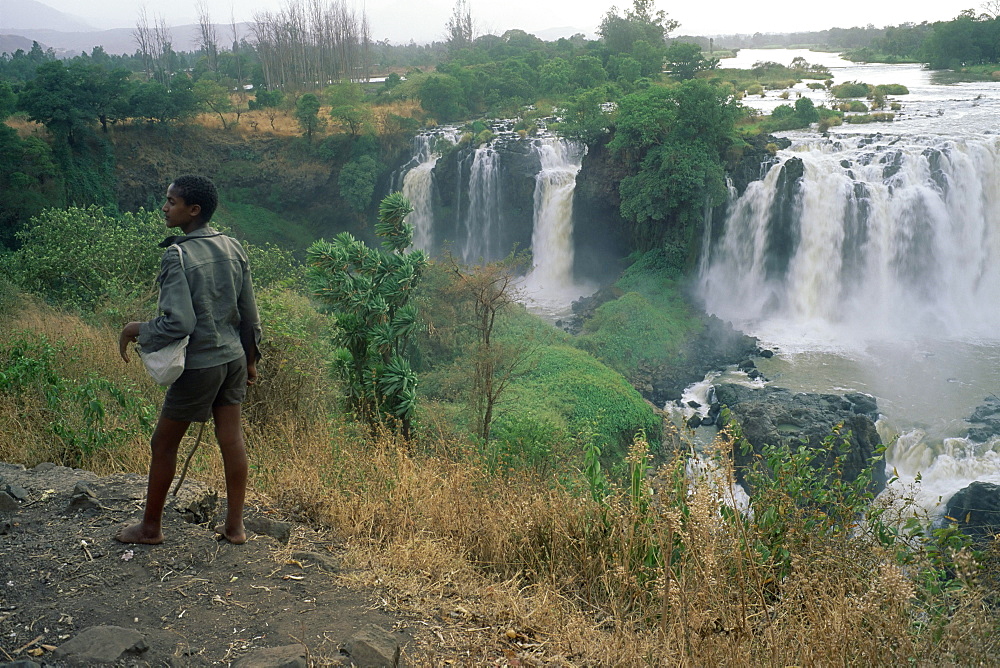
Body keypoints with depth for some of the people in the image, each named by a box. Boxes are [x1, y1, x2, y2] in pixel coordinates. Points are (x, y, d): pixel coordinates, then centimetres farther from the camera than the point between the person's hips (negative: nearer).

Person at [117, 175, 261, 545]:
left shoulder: (177, 256, -19)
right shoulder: (233, 247, 2)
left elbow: (180, 322, -25)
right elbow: (250, 314, 6)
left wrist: (134, 330, -8)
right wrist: (250, 359, 17)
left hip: (199, 364, -6)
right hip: (233, 358, 7)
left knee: (163, 444, 10)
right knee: (231, 439, 12)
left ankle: (150, 527, 25)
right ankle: (234, 525, 21)